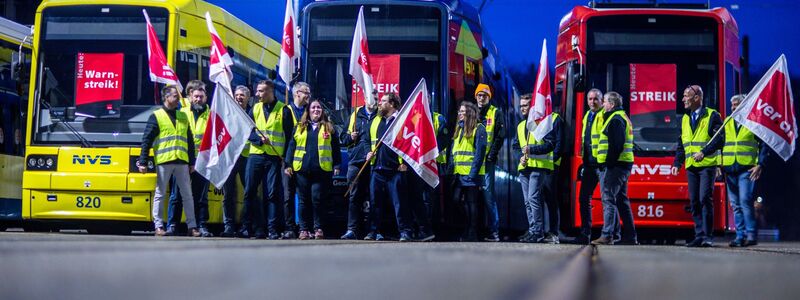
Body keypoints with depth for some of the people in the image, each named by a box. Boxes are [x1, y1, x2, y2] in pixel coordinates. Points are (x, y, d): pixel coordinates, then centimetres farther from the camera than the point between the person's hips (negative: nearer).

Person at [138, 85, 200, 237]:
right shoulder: (157, 116, 1)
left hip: (182, 162, 4)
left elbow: (190, 141, 18)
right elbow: (146, 141, -2)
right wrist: (143, 162, -9)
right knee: (160, 194, 2)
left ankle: (192, 226, 9)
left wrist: (192, 162, 14)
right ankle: (158, 226, 6)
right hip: (163, 161, -4)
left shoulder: (183, 116, 16)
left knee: (187, 195, 5)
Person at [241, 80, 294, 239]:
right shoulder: (255, 108, 12)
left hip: (275, 156, -3)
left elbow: (288, 136, 2)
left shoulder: (284, 110, 2)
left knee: (273, 194, -2)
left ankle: (273, 230, 2)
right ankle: (247, 226, 7)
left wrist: (286, 157, -5)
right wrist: (260, 139, -14)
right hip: (256, 155, 3)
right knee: (250, 191, 0)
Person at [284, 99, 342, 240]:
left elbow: (335, 148, 8)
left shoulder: (329, 128, 11)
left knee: (317, 199, -6)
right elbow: (292, 146, 11)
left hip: (321, 170, -2)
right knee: (304, 200, 4)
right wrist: (288, 164, 4)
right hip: (302, 170, 2)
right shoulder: (299, 127, 15)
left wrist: (336, 165, 0)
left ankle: (318, 228, 4)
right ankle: (303, 229, 9)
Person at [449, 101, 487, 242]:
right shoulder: (459, 129, 19)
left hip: (471, 173, -7)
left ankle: (472, 234, 1)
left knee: (471, 202, -3)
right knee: (457, 199, 4)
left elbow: (480, 152, -11)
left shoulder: (478, 128, -4)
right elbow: (452, 151, 20)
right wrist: (450, 168, 9)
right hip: (458, 173, 7)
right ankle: (468, 228, 16)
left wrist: (473, 172, -17)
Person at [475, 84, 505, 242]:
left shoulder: (496, 113, 5)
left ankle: (494, 231, -8)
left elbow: (500, 135, -3)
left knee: (488, 193, -9)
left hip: (487, 160, -4)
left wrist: (492, 155, -11)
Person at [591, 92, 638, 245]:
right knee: (622, 201, 13)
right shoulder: (623, 117, 21)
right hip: (623, 165, 11)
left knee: (609, 200, -12)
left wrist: (608, 163, -20)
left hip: (614, 167, -11)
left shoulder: (615, 119, -12)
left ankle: (607, 236, -16)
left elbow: (616, 145, -22)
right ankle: (630, 237, 15)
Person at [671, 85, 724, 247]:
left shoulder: (711, 115, -3)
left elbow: (720, 138, -10)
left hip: (707, 165, -6)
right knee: (694, 202, 5)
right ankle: (699, 235, 9)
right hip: (691, 167, 6)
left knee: (705, 199, -11)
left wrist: (704, 152, -19)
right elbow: (681, 144, 21)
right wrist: (677, 163, 11)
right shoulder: (685, 118, 17)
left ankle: (707, 236, -7)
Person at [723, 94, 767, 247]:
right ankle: (740, 236, 8)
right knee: (735, 204, 5)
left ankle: (751, 234, -9)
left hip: (747, 168, -5)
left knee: (745, 200, -14)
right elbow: (719, 144, 16)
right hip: (730, 169, 5)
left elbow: (764, 145, 1)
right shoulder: (726, 123, 14)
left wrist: (760, 165, -9)